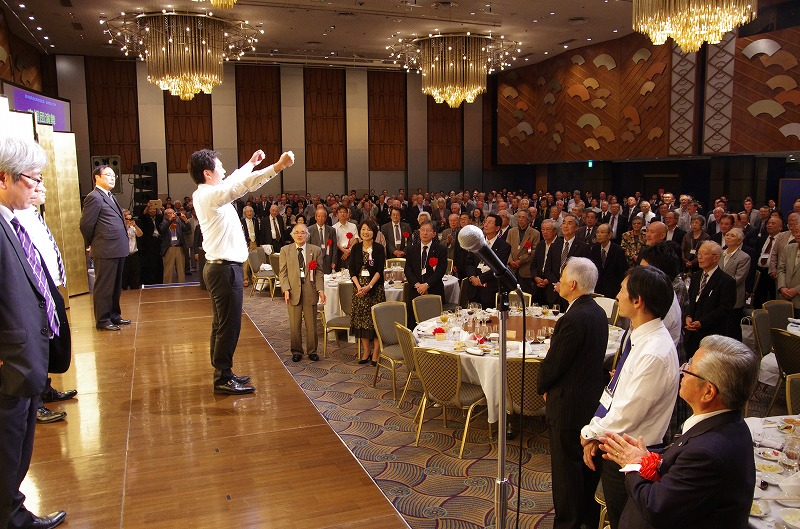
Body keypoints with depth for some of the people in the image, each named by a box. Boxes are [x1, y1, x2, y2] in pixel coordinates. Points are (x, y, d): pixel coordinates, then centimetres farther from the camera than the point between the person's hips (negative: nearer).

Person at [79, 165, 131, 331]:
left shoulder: (110, 197, 20)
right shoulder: (94, 197, -10)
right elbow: (86, 225, -12)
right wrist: (91, 244, 1)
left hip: (118, 250, 9)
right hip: (106, 250, -9)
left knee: (116, 286, 16)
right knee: (104, 286, -1)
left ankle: (114, 315, 26)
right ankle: (102, 320, 7)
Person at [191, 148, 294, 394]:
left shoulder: (203, 194, 12)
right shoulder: (210, 195, -16)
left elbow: (233, 182, 27)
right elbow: (242, 185, -26)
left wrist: (251, 163, 34)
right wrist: (279, 166, -28)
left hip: (218, 267, 11)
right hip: (225, 269, -11)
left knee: (221, 324, 16)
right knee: (229, 325, -5)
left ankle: (222, 373, 25)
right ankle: (223, 379, 2)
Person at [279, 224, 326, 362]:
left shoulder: (316, 250, 7)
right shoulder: (285, 250, 7)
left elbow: (319, 272, 5)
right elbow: (282, 272, 3)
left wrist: (320, 289, -6)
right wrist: (286, 289, -9)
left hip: (310, 291, 0)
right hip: (293, 292, 0)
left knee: (311, 324, 5)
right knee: (295, 324, 5)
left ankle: (312, 351, 18)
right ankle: (296, 351, 18)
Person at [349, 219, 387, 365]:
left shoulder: (379, 248, -2)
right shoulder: (356, 248, 7)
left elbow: (379, 270, -8)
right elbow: (352, 269, 3)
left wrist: (369, 286, -18)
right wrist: (359, 286, -11)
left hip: (375, 287, -3)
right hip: (359, 287, 3)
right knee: (361, 320, 5)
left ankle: (375, 354, 4)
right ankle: (366, 352, 17)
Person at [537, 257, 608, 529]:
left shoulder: (573, 319, -26)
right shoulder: (598, 313, 3)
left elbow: (553, 363, -21)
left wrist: (543, 387, 0)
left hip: (568, 405, -9)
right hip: (592, 400, 9)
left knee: (566, 468, 5)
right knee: (586, 462, 23)